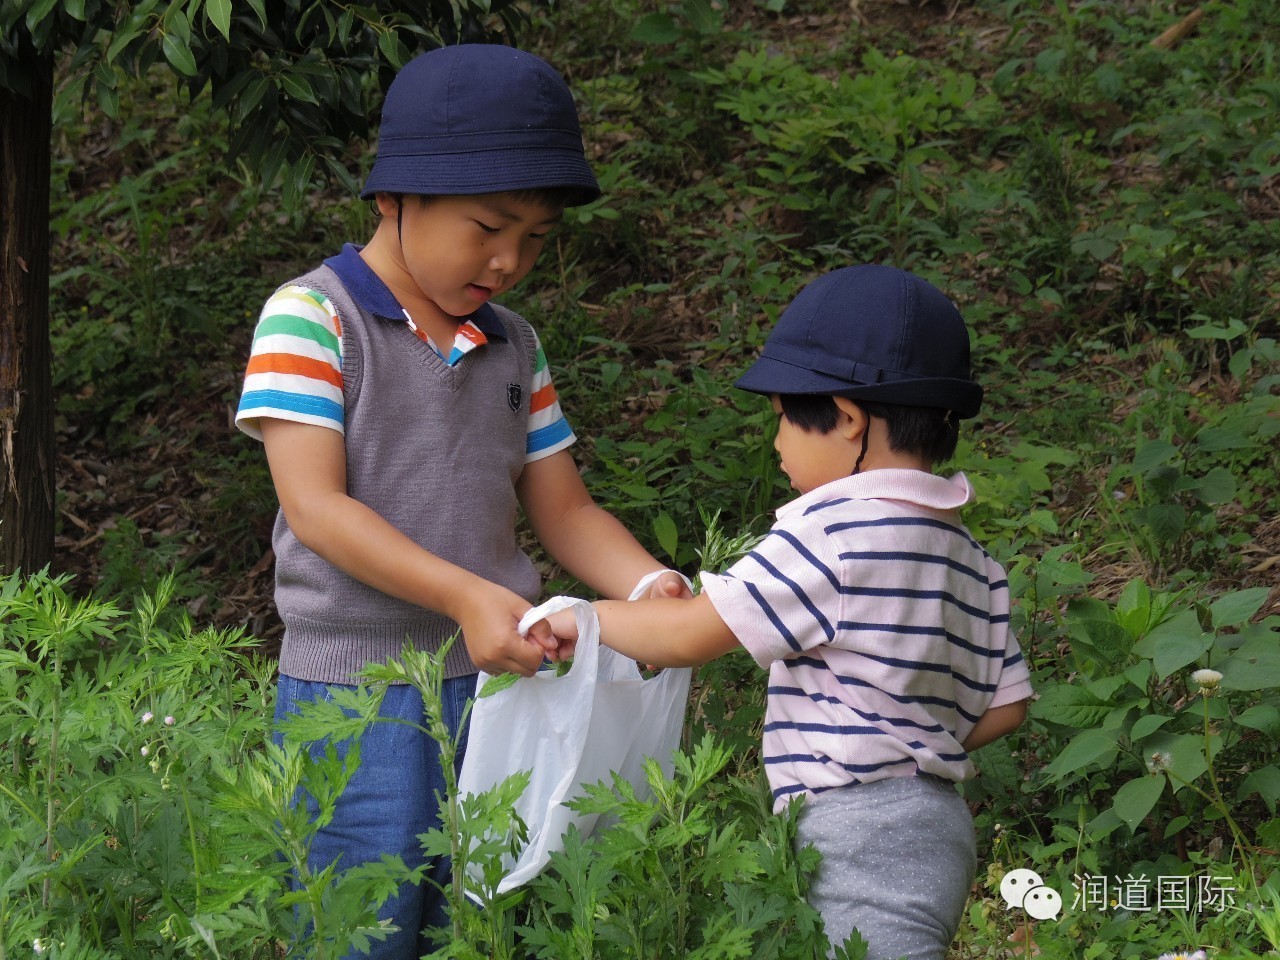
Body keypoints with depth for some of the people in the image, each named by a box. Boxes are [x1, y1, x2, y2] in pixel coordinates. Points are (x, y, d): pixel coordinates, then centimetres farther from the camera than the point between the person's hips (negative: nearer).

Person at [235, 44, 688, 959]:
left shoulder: (515, 347, 14)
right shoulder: (311, 318, -6)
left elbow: (563, 508, 15)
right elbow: (314, 506, -14)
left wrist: (649, 585, -6)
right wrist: (466, 594, -25)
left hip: (497, 679, 6)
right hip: (354, 689, -6)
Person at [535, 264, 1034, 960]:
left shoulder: (830, 533, -13)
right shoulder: (972, 561, 13)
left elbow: (689, 635, -11)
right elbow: (1006, 706, 15)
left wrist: (582, 620, 4)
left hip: (860, 842, -9)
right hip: (939, 827, 9)